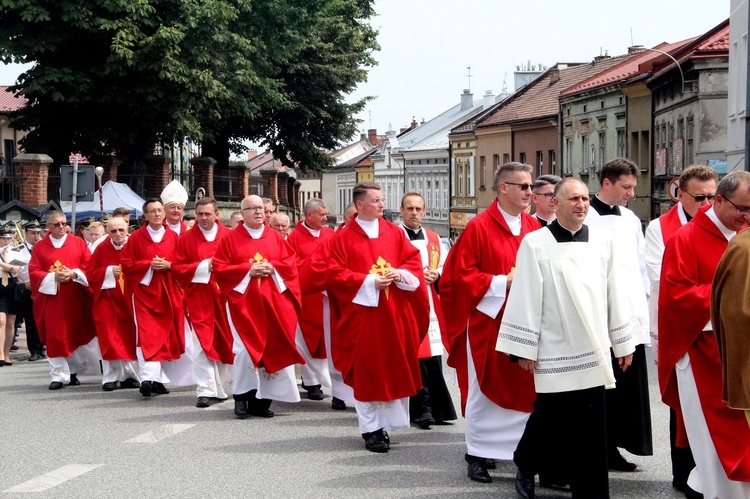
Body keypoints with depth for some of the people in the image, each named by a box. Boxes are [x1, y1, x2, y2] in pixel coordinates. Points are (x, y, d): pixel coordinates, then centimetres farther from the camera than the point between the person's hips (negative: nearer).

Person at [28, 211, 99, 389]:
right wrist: (53, 277, -15)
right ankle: (59, 375, 2)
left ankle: (74, 370, 20)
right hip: (52, 298, -1)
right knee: (56, 337, -3)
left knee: (79, 333, 5)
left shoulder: (78, 242, 6)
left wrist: (74, 274, -15)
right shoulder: (40, 247, 6)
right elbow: (34, 272, 0)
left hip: (76, 298, 1)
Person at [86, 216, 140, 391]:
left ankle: (128, 374, 12)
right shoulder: (102, 249, 1)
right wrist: (109, 271, -10)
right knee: (110, 338, -4)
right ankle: (111, 376, 0)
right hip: (107, 299, 0)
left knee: (128, 336, 2)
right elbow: (90, 272, 3)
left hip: (128, 299, 0)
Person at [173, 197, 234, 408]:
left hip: (224, 296, 1)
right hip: (198, 297, -1)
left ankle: (222, 387, 20)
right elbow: (177, 269, 2)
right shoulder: (186, 239, 5)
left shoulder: (228, 236, 5)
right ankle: (205, 390, -10)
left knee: (224, 341, 7)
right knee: (203, 342, -8)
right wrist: (203, 267, -11)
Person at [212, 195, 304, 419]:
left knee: (270, 348, 1)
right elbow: (219, 268, -2)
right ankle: (242, 396, -1)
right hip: (243, 303, -3)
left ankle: (262, 399, 8)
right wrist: (248, 270, -12)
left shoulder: (275, 237, 11)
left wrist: (272, 268, -9)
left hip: (272, 302, 3)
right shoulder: (231, 239, 3)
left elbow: (291, 262, 9)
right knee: (246, 348, -13)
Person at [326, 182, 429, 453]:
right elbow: (335, 275, -7)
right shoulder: (343, 238, -1)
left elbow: (413, 260, 9)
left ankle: (385, 424, 16)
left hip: (394, 314, 4)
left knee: (393, 368, 5)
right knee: (365, 371, -1)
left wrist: (399, 274, -12)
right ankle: (371, 429, 4)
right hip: (362, 313, -3)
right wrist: (370, 281, -16)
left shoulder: (394, 232, 9)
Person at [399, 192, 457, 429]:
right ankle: (422, 409, -3)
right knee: (415, 359, -8)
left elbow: (447, 267, 18)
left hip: (431, 305, 5)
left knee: (434, 359, 0)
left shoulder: (434, 239, 16)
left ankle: (437, 408, 7)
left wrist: (436, 274, -3)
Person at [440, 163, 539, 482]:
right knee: (484, 388, 2)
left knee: (526, 388, 5)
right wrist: (502, 283, -16)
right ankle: (477, 455, 11)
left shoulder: (534, 228, 8)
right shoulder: (479, 227, -8)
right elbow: (461, 275, -10)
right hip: (488, 322, -5)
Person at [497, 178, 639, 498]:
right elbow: (525, 299, -5)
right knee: (551, 421, 4)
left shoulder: (602, 243, 7)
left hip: (593, 351, 3)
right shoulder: (535, 244, -5)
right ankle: (525, 465, 32)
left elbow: (613, 295, 11)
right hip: (553, 353, -3)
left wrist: (624, 342, 12)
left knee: (591, 428, 2)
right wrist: (525, 350, -7)